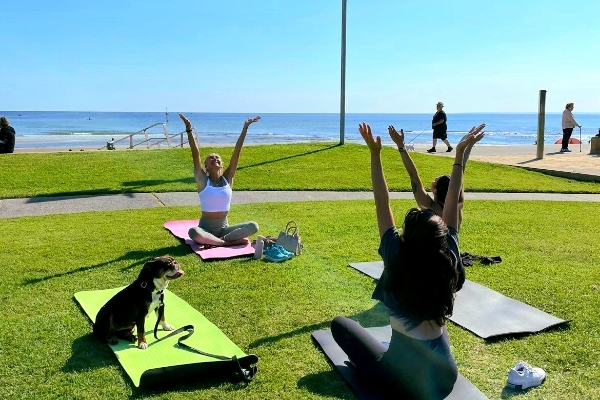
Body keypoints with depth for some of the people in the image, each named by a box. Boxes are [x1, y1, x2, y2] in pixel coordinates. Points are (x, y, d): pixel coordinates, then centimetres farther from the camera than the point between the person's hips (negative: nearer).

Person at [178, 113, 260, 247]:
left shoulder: (227, 178, 3)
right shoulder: (203, 180, -3)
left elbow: (236, 152, -3)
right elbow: (195, 154, -13)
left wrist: (245, 128, -8)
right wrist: (189, 129, -22)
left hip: (224, 227, 4)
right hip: (205, 228, -3)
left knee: (253, 226, -21)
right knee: (193, 232, -38)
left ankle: (213, 241, -21)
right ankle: (227, 242, -26)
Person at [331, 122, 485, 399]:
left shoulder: (396, 259, -20)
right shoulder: (449, 261, -12)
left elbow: (382, 203, -14)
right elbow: (453, 201, -6)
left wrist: (375, 153, -13)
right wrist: (460, 153, -3)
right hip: (444, 375, 4)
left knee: (341, 324, 17)